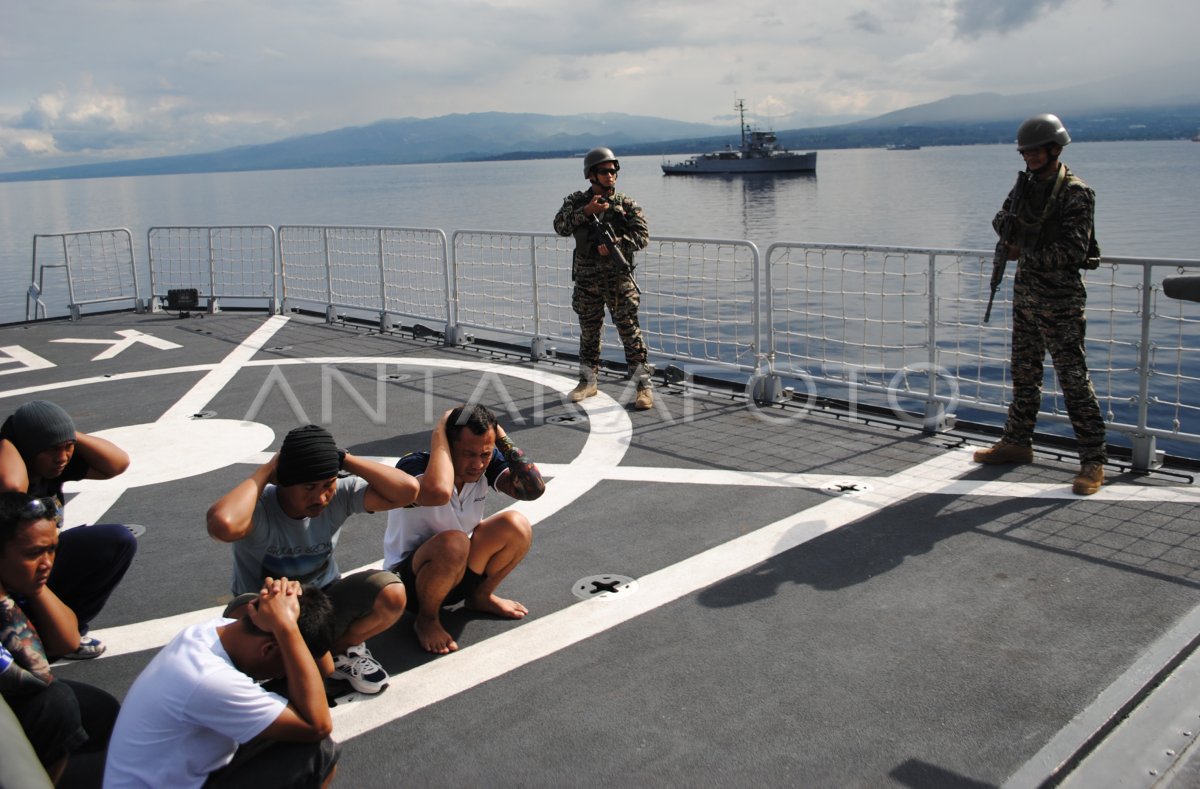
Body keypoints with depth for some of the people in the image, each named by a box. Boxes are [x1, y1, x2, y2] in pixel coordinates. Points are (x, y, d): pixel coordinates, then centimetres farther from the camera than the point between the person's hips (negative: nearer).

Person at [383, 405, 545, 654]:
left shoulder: (488, 462, -9)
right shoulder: (413, 465, -26)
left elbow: (534, 488, -21)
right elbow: (438, 492, -49)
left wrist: (502, 439, -22)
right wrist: (439, 434, -35)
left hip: (460, 573, 6)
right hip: (408, 578, -5)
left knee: (517, 527, -19)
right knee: (453, 543, -38)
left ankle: (481, 596, 9)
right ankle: (427, 618, -8)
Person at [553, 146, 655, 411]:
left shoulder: (626, 204, 2)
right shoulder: (577, 202, 7)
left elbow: (642, 236, -7)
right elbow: (560, 226, -9)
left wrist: (615, 244, -21)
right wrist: (586, 211, -20)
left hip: (619, 279, -2)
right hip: (586, 280, 2)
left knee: (630, 331, -4)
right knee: (589, 332, 12)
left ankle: (644, 385, 0)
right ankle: (588, 381, 27)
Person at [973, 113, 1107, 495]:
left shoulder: (1077, 194, -13)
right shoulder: (1027, 185, 9)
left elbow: (1071, 253, -18)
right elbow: (1001, 220, 11)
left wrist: (1023, 253, -12)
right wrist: (1010, 224, -11)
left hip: (1060, 300, -7)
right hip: (1025, 295, 7)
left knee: (1074, 379, -5)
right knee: (1024, 374, 16)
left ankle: (1093, 461, 0)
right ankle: (1017, 442, 29)